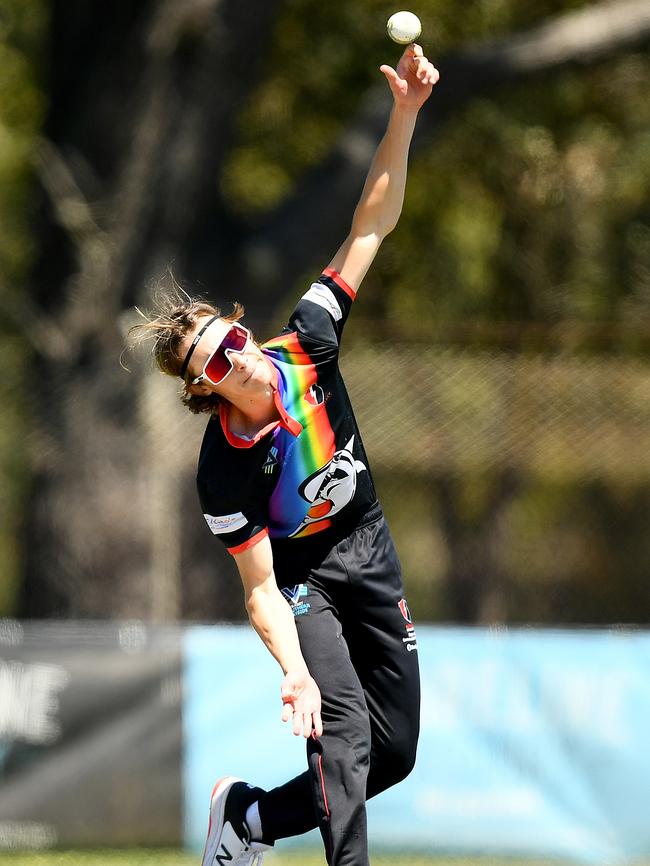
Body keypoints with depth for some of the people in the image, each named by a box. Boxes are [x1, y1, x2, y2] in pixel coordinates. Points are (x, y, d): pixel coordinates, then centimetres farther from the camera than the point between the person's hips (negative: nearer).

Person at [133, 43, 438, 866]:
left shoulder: (306, 348, -17)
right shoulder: (225, 471, -26)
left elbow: (371, 227, -15)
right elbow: (260, 587, -23)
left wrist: (404, 113, -25)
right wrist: (295, 673, -40)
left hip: (368, 553, 5)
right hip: (301, 578, -5)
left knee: (395, 756, 5)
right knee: (345, 731, -26)